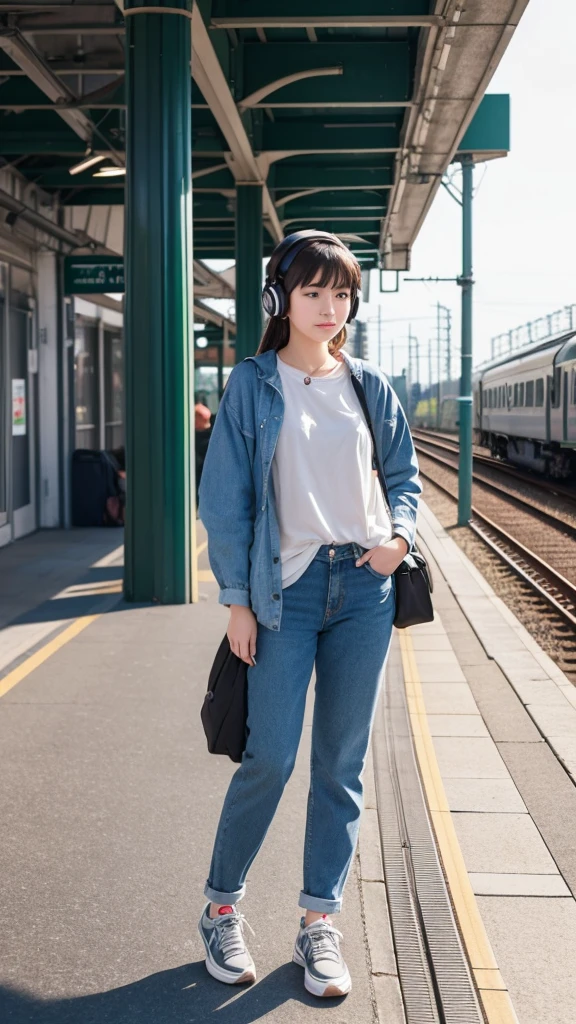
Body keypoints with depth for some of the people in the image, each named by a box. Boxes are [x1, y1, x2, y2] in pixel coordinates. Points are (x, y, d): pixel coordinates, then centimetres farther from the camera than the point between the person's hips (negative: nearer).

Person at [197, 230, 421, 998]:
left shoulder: (368, 386, 8)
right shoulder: (253, 385, -1)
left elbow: (405, 474, 16)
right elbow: (225, 496, -1)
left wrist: (400, 533, -4)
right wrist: (236, 599, -6)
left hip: (364, 587, 3)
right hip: (287, 588, -3)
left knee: (342, 762, 6)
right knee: (271, 758, -6)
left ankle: (320, 924, 18)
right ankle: (221, 906, 16)